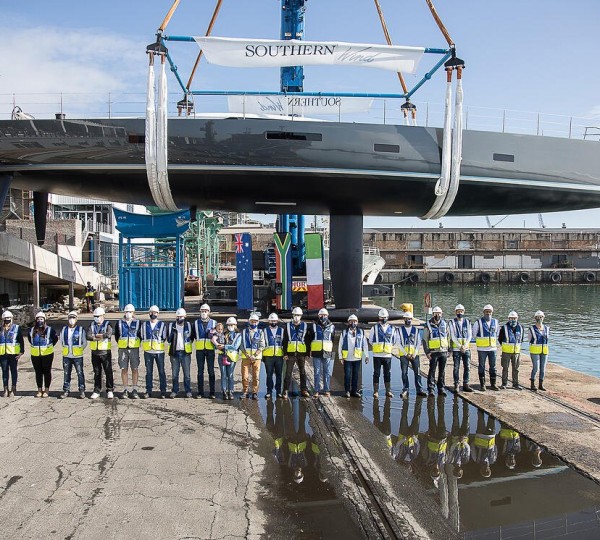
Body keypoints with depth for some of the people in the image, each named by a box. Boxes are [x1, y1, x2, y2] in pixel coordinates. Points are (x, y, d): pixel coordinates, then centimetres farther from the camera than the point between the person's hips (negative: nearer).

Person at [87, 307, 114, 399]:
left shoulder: (107, 325, -2)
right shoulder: (92, 325, 8)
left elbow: (109, 334, -23)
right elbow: (88, 336, -8)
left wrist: (95, 335, -13)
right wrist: (101, 336, -17)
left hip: (105, 352, -3)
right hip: (95, 352, 3)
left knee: (108, 372, 1)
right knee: (97, 372, 10)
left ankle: (110, 390, 9)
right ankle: (97, 391, 18)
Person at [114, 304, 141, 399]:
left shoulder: (138, 323, 2)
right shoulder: (119, 323, 5)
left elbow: (141, 335, 10)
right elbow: (116, 335, 14)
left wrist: (137, 343, 4)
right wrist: (120, 343, 7)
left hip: (134, 349, -1)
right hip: (123, 349, 1)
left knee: (135, 369, 1)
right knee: (124, 369, 4)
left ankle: (134, 390, 9)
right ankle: (125, 390, 12)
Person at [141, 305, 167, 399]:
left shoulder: (162, 325, 4)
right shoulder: (144, 325, 10)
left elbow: (164, 338, 8)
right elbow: (142, 337, 16)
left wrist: (159, 342, -1)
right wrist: (147, 344, 8)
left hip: (159, 351, -2)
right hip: (148, 351, 2)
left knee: (161, 372, -1)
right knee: (149, 372, 5)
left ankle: (163, 392, 5)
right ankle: (148, 391, 12)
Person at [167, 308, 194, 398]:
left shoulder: (189, 325, 4)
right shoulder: (171, 326, 4)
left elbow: (192, 337, 16)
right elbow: (168, 339, 13)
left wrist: (188, 343, 7)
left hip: (185, 352, -1)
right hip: (174, 353, 1)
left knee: (187, 373, 3)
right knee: (174, 373, 6)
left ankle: (188, 391, 12)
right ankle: (174, 391, 16)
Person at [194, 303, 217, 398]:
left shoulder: (214, 322, 7)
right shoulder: (196, 323, 9)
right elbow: (193, 335, 13)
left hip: (210, 349, -1)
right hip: (199, 349, 1)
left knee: (211, 371, 0)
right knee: (200, 371, 4)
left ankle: (212, 392, 5)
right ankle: (200, 392, 10)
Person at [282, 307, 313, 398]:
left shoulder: (305, 326, 6)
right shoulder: (288, 326, 5)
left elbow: (308, 341, 6)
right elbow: (285, 341, 3)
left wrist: (307, 353, 1)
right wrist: (285, 353, -3)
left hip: (302, 353, 1)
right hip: (290, 353, -1)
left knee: (302, 372, 10)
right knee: (288, 372, -1)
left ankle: (303, 390, 20)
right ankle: (285, 391, 3)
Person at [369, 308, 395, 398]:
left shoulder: (392, 328, 8)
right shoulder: (375, 328, 4)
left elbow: (394, 341, 18)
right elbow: (370, 340, 9)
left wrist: (389, 346, 10)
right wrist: (376, 347, 5)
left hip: (388, 354, 2)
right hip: (377, 354, -2)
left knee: (388, 373, 6)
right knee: (376, 373, 1)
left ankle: (388, 391, 14)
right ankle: (375, 391, 7)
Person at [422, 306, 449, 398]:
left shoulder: (445, 325, 10)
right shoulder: (428, 325, -2)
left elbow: (448, 338, 15)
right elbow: (425, 339, -2)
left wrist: (449, 350, 9)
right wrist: (427, 352, -8)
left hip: (443, 352, 4)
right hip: (433, 352, -4)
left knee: (442, 372, 9)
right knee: (432, 371, -4)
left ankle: (441, 389, 17)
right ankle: (431, 389, 0)